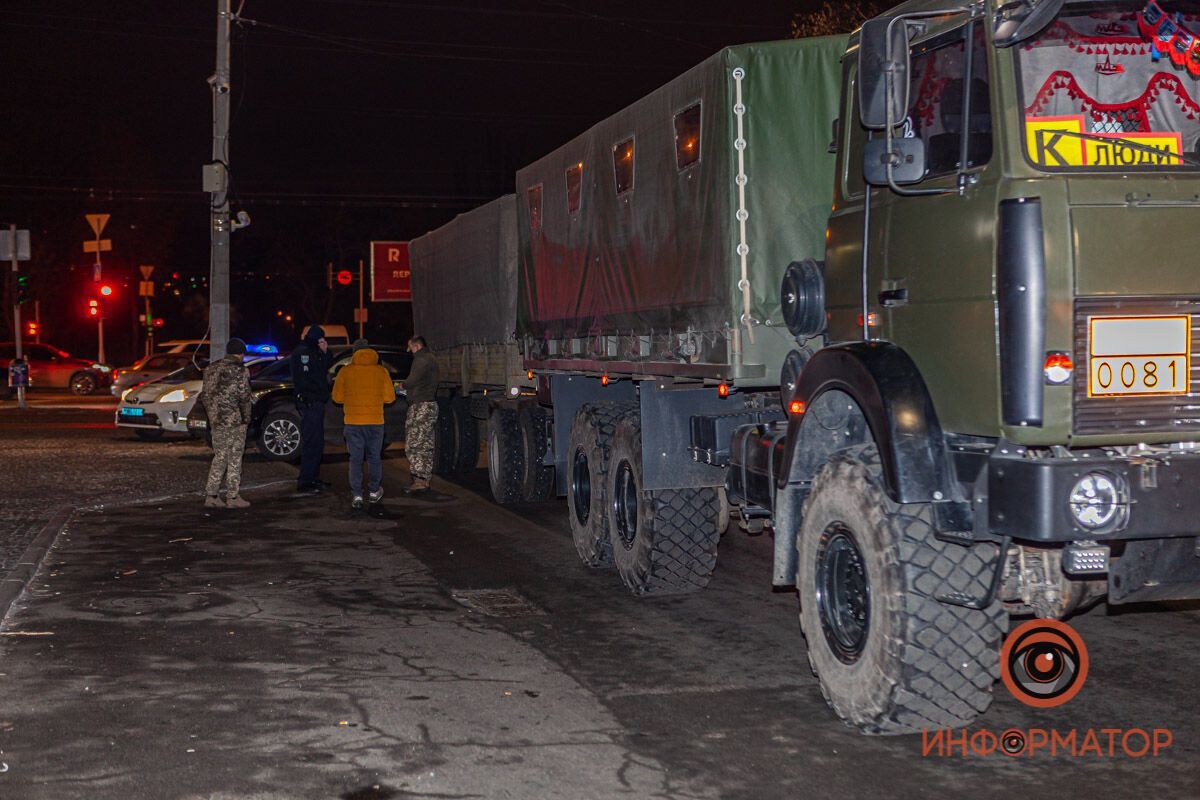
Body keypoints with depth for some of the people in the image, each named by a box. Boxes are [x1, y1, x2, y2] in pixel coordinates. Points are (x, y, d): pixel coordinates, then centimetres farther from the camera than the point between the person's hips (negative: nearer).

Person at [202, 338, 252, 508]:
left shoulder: (211, 368, 10)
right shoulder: (239, 370, -10)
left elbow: (204, 396, 12)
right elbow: (243, 396, -14)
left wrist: (212, 414, 18)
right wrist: (246, 417, -3)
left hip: (215, 420, 6)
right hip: (234, 420, -6)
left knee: (219, 457, 14)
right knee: (234, 458, 1)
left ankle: (211, 495, 11)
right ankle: (233, 497, 3)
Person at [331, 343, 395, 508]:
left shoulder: (346, 371, -2)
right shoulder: (381, 371, -1)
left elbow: (337, 397, 1)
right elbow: (390, 397, -1)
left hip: (353, 421, -1)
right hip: (375, 421, 1)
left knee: (355, 459, 4)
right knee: (374, 457, 15)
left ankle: (357, 495, -3)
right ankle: (374, 492, 22)